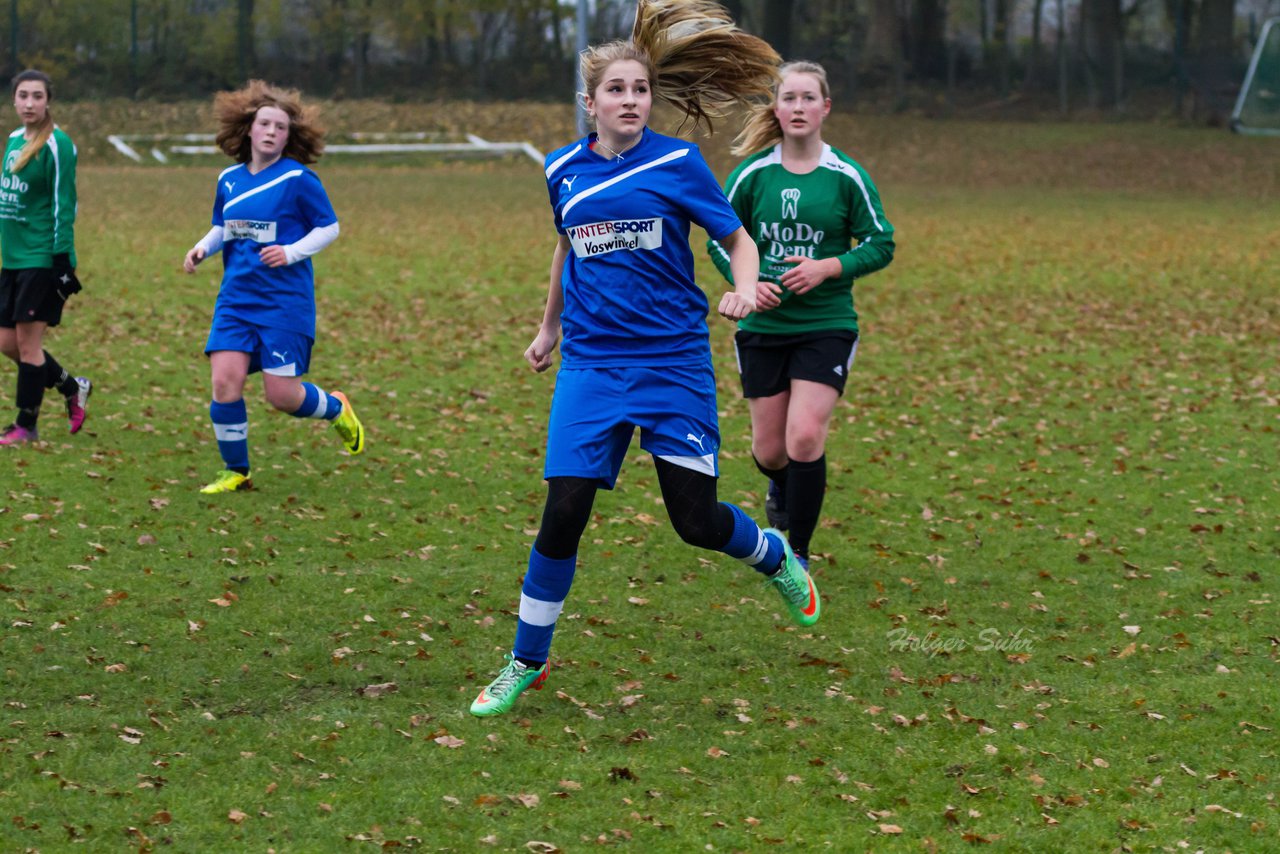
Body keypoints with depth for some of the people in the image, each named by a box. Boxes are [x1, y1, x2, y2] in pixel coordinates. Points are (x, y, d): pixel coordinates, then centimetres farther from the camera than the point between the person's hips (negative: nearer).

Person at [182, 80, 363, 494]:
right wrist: (203, 247, 1)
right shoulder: (229, 180, 7)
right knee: (224, 381, -9)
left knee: (282, 395, -5)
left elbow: (329, 227, -2)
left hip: (286, 300, -4)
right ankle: (236, 472, 8)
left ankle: (336, 409, 29)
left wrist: (292, 252, -16)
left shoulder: (297, 179, -8)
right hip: (236, 297, 4)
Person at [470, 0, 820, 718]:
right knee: (563, 515, -7)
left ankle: (778, 558, 31)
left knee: (696, 519, -4)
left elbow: (738, 239, 2)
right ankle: (527, 664, 9)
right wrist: (549, 326, 32)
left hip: (674, 361, -2)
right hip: (591, 364, 2)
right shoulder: (564, 171, 6)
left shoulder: (678, 163, -4)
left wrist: (745, 289, -19)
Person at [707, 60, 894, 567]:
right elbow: (720, 239, 9)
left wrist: (827, 267, -16)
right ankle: (782, 489, 46)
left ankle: (798, 556, 1)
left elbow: (881, 245, 0)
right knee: (769, 450, 7)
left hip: (826, 326, -2)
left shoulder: (847, 176, -5)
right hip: (763, 325, 2)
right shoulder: (752, 174, -1)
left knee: (805, 438, -16)